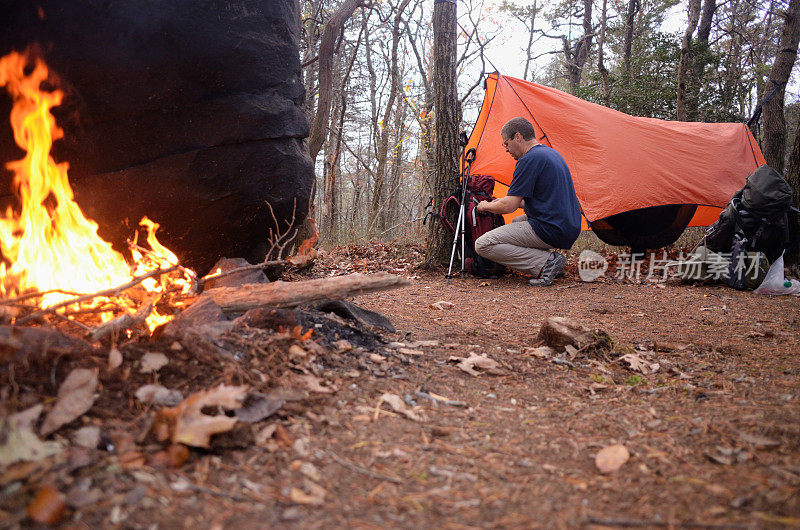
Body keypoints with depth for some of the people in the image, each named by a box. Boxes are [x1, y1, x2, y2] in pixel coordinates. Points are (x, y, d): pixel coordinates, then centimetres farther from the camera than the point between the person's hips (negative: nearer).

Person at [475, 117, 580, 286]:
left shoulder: (529, 159, -14)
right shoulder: (551, 153, 18)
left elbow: (508, 207, -15)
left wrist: (486, 206, 6)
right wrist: (509, 201, 27)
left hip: (550, 231, -10)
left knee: (483, 245, -10)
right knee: (517, 221, 37)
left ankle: (546, 262, -14)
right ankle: (550, 257, 12)